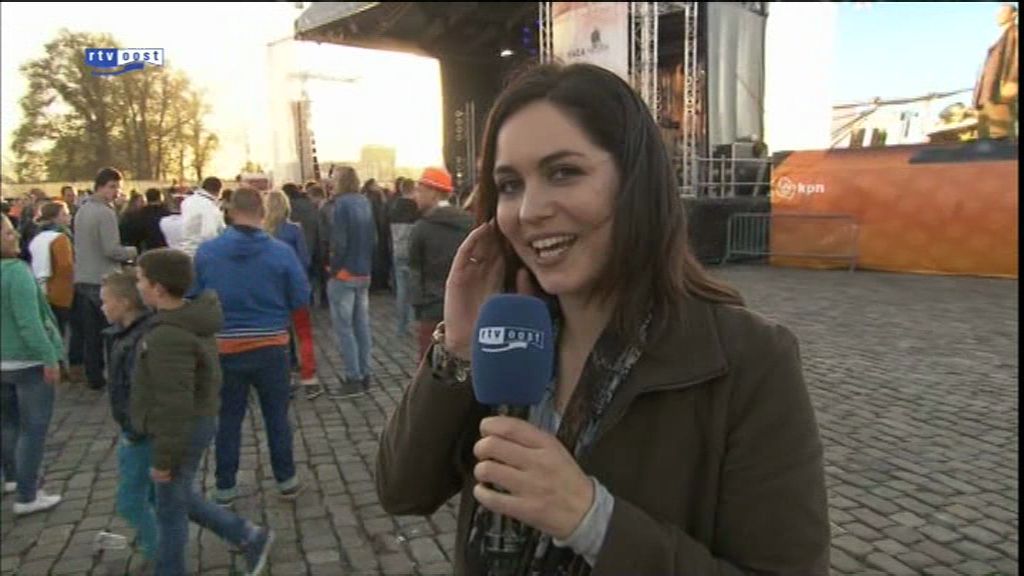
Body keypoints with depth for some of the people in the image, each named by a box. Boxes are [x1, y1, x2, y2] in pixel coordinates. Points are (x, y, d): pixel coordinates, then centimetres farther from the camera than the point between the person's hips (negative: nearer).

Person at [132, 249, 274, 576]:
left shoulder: (168, 337, -27)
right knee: (184, 499, 23)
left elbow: (175, 406, -27)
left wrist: (163, 459, -18)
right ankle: (251, 539, 29)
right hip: (196, 424, 10)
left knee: (170, 511, 9)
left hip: (183, 432, -10)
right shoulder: (192, 320, 3)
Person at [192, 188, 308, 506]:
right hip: (270, 346, -1)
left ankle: (225, 486, 24)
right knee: (277, 415, 14)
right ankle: (286, 479, 23)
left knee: (229, 418, 15)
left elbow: (192, 298, 1)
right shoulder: (281, 251, -12)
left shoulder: (206, 251, -8)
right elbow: (302, 298, -6)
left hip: (225, 347, 1)